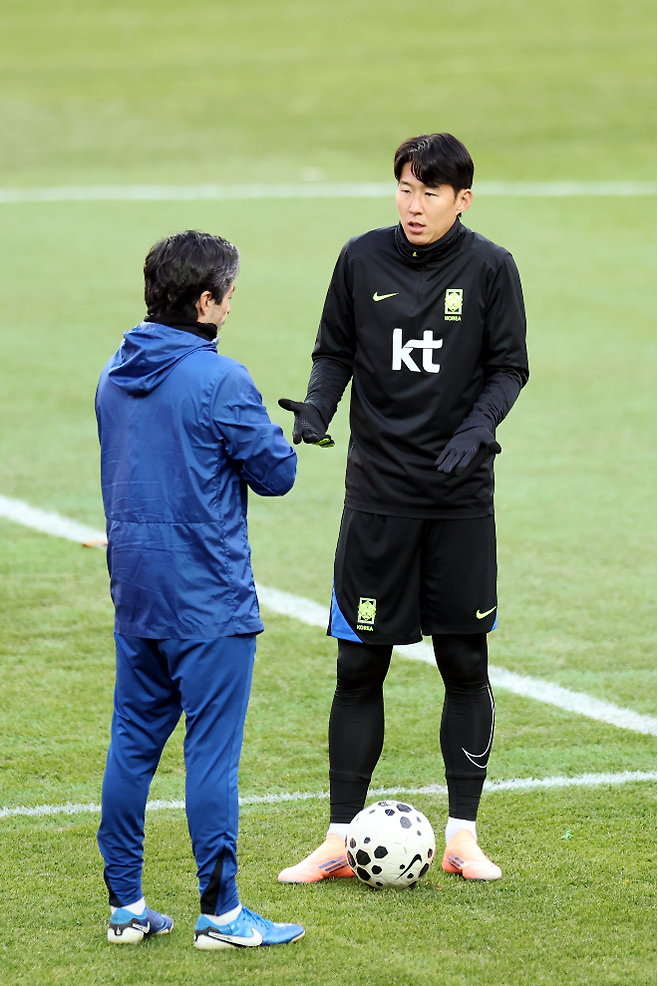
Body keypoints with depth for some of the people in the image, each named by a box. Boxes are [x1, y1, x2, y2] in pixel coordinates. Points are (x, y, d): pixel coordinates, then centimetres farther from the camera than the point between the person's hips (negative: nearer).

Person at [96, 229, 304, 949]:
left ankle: (125, 904, 15)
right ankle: (220, 913, 0)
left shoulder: (114, 378, 8)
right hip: (208, 593, -7)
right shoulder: (219, 382, -15)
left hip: (134, 585, 7)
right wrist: (266, 438, 10)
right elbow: (276, 473, -9)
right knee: (212, 746, -3)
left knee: (133, 740, 11)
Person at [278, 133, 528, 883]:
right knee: (359, 662, 0)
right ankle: (341, 839, 8)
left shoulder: (490, 268, -2)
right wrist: (317, 406, -11)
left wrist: (476, 430, -16)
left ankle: (463, 836, 13)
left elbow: (508, 368, 1)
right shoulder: (362, 259, 1)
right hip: (377, 491, 0)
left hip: (461, 496, 0)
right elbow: (334, 351, 8)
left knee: (465, 662, 3)